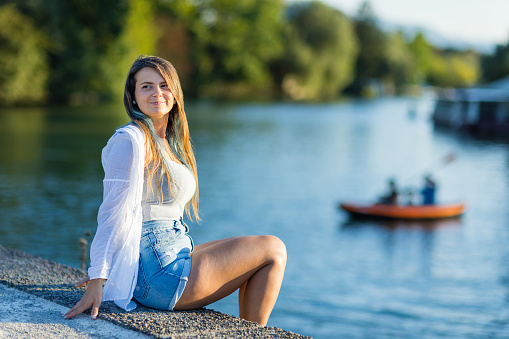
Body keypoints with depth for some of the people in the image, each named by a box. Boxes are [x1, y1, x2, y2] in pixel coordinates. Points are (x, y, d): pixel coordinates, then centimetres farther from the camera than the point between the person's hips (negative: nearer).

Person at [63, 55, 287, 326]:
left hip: (172, 258, 9)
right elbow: (112, 213, -19)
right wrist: (97, 279, -26)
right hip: (159, 276, -9)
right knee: (272, 249, -2)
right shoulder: (130, 141, -13)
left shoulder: (166, 142, 15)